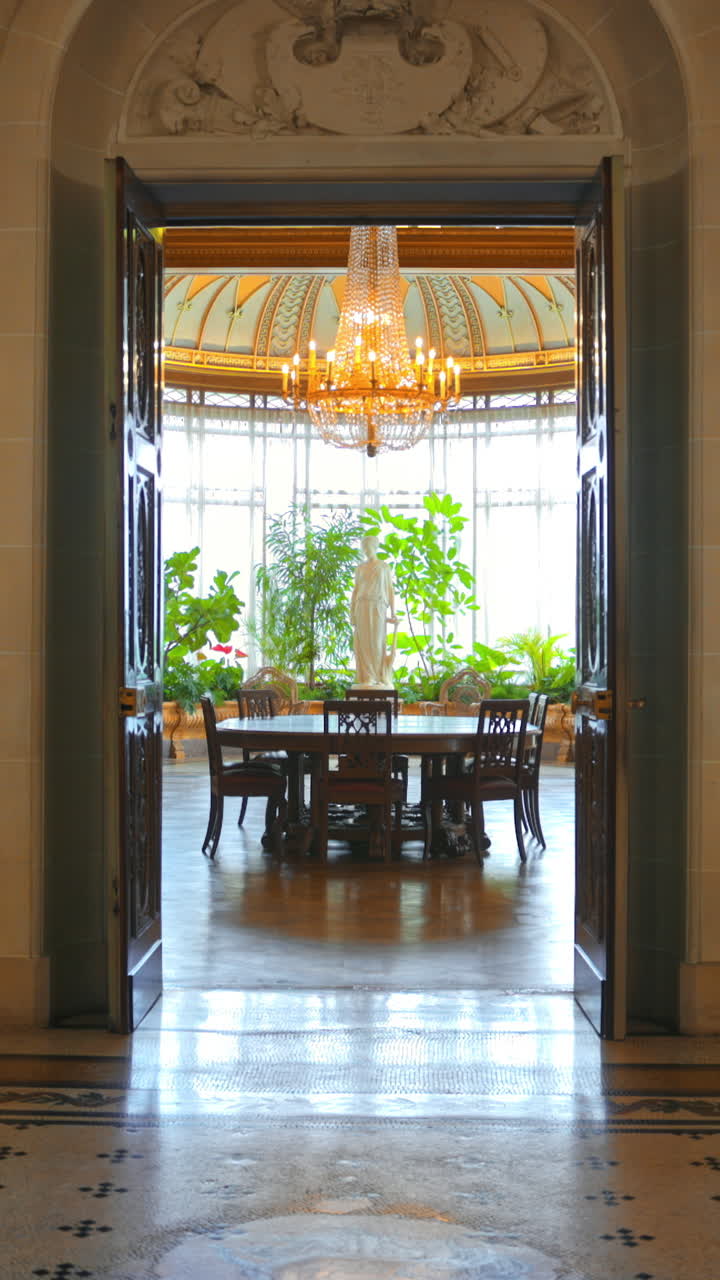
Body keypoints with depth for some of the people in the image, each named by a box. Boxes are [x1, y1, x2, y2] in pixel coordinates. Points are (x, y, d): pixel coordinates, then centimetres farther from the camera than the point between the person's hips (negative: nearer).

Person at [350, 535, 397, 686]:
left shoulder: (385, 567, 7)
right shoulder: (360, 568, 13)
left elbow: (390, 590, 4)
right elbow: (355, 590, 13)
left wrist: (393, 613, -4)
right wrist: (351, 612, 4)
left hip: (379, 608, -2)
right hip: (363, 607, 2)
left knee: (378, 643, -7)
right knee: (364, 643, -3)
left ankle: (382, 679, -3)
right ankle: (367, 679, -1)